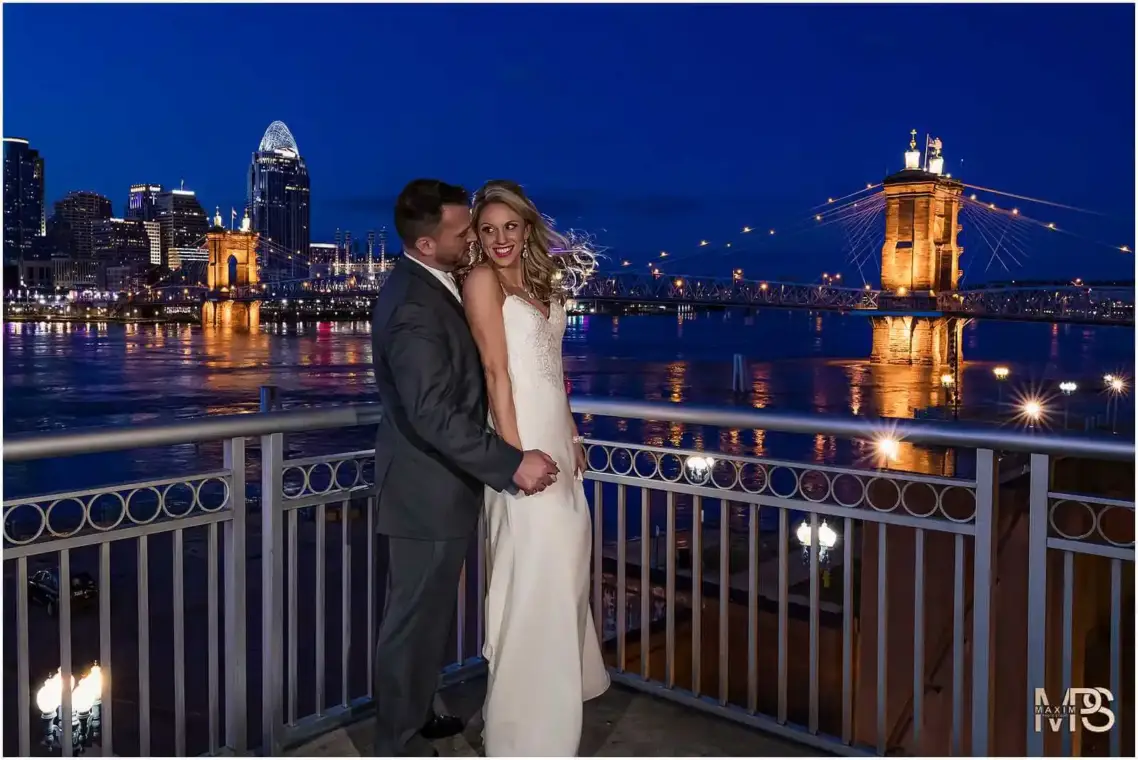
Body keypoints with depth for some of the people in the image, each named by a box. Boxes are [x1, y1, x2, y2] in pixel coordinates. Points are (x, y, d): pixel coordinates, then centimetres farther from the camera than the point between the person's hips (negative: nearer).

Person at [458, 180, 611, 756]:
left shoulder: (540, 281, 12)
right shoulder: (481, 279, -10)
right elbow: (496, 369, -17)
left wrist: (571, 434, 12)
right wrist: (515, 454, -20)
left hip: (555, 434, 9)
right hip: (523, 436, -9)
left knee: (567, 553, 21)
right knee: (533, 570, -3)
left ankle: (560, 678, 43)